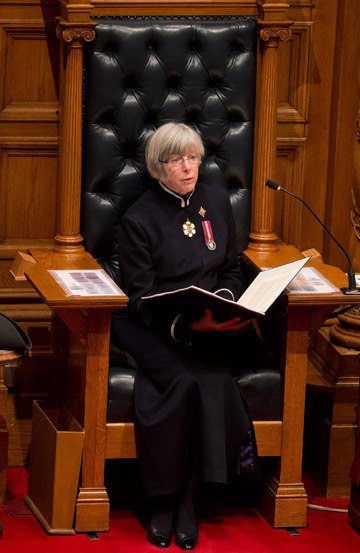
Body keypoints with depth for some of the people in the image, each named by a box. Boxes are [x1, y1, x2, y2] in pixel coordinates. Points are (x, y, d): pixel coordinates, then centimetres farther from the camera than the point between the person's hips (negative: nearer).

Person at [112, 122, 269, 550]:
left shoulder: (216, 201, 10)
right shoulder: (139, 220, -5)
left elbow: (231, 270, 20)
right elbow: (140, 299, -9)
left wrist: (224, 303, -2)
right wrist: (183, 323, -25)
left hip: (209, 326, 4)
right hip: (153, 327, -4)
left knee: (212, 381, -29)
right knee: (187, 382, -33)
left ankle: (184, 497, -19)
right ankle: (163, 497, -19)